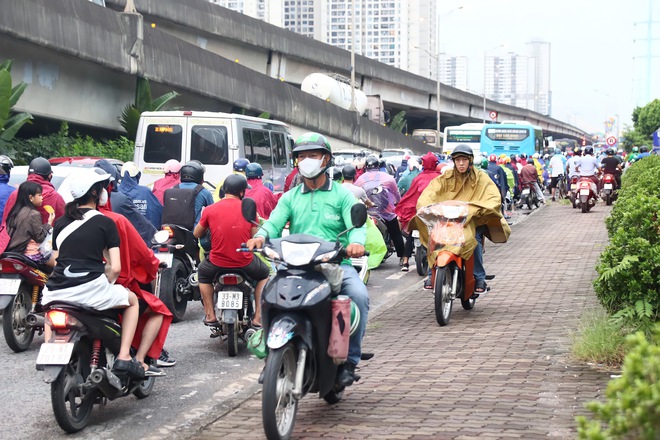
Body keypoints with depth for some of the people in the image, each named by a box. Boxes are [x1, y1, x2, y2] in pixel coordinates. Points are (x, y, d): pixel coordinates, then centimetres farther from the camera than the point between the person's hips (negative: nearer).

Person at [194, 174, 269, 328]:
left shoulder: (210, 210, -2)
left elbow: (197, 234, 10)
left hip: (217, 263, 1)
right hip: (244, 262, -1)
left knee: (203, 274, 33)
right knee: (264, 273, 29)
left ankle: (210, 315, 26)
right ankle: (258, 316, 19)